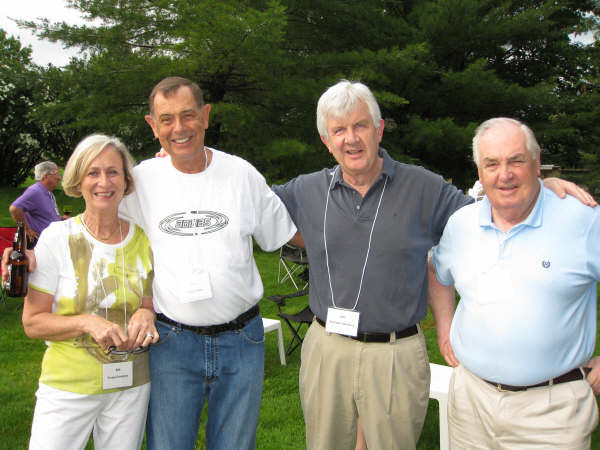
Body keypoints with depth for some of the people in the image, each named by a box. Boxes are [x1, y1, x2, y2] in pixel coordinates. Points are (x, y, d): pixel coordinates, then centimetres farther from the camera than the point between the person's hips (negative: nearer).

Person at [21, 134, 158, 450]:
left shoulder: (143, 239, 0)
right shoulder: (58, 237, -7)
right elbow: (32, 322, -6)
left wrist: (147, 315, -11)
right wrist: (86, 322, -21)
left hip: (132, 386, 2)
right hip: (68, 385, -2)